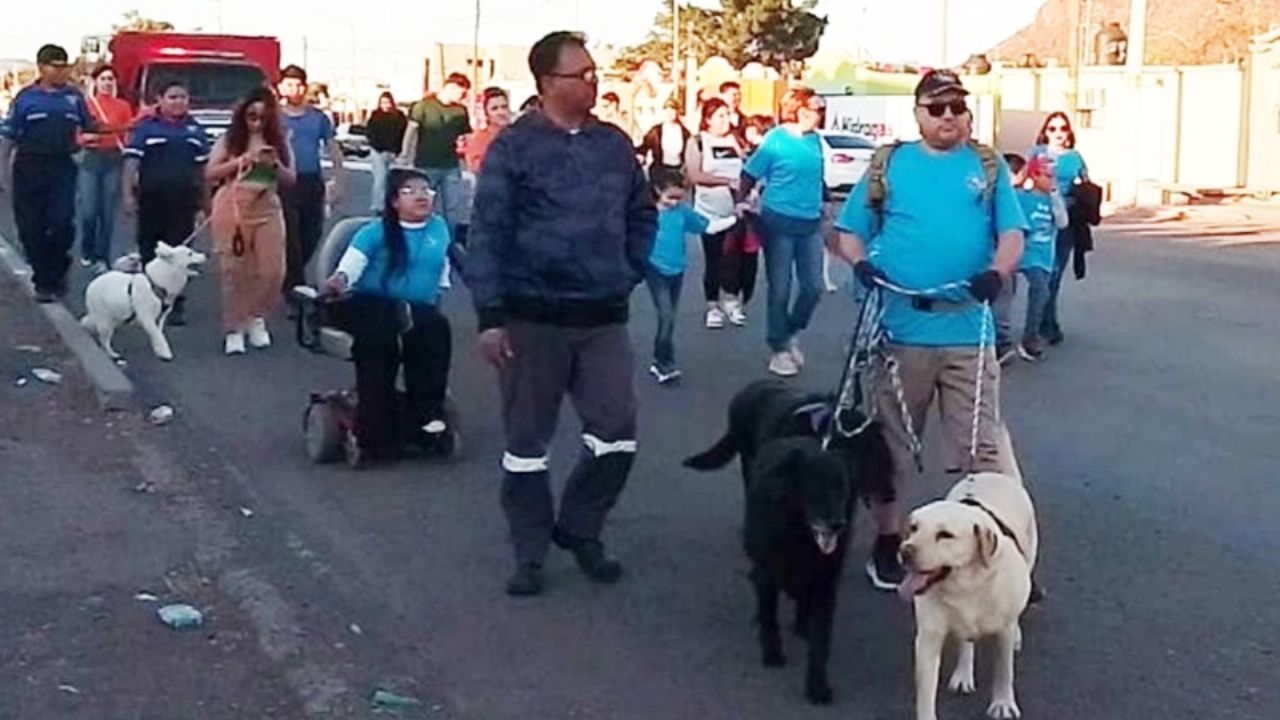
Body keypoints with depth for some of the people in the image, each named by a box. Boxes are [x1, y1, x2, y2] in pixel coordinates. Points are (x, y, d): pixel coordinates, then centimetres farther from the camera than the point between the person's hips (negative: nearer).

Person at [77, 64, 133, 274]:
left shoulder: (123, 106, 7)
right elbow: (76, 135, 7)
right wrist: (86, 137, -13)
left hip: (114, 160, 1)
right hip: (90, 158, -1)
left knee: (108, 213, -1)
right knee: (88, 211, -4)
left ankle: (102, 258, 6)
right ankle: (87, 252, 19)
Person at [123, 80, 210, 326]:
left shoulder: (195, 130, 12)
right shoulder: (146, 127, 2)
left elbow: (203, 168, 16)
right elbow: (132, 162, -2)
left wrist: (206, 199, 14)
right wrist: (128, 193, -10)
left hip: (184, 200, 2)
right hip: (152, 199, -2)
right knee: (150, 250, 5)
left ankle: (176, 304, 2)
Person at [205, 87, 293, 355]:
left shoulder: (279, 142, 9)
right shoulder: (230, 140, 3)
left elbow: (291, 180, 7)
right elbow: (210, 173, -2)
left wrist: (276, 164, -12)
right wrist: (241, 160, -12)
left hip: (267, 210, 2)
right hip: (232, 209, -2)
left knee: (272, 269, -4)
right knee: (235, 270, -3)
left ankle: (256, 318, 18)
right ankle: (234, 330, 2)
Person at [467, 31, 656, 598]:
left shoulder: (614, 144, 7)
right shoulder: (514, 146, -7)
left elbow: (642, 215, 20)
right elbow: (488, 232, -10)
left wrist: (629, 273, 10)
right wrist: (490, 316, -14)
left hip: (603, 318, 4)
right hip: (533, 317, -4)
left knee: (617, 432, 1)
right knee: (528, 438, 6)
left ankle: (578, 528, 23)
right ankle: (530, 551, 20)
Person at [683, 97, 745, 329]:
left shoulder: (736, 141, 8)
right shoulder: (697, 142, -2)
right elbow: (694, 175, -13)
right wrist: (727, 181, -15)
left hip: (735, 210, 3)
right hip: (710, 211, -3)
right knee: (713, 260, 4)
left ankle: (731, 300, 18)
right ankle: (713, 305, 14)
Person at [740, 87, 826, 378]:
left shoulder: (815, 140, 4)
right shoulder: (776, 140, -10)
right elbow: (749, 175, -4)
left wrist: (821, 205, 17)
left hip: (810, 223, 5)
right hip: (779, 222, -5)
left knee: (813, 286, 4)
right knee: (780, 290, 3)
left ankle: (793, 333, 28)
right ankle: (779, 350, 17)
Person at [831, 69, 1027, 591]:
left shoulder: (989, 167, 9)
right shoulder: (888, 166, 7)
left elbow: (1012, 235, 2)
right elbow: (848, 232, 9)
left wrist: (997, 272, -19)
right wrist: (860, 262, -13)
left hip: (968, 332, 0)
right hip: (903, 330, 0)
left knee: (980, 448, 1)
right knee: (892, 444, 10)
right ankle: (887, 543, 22)